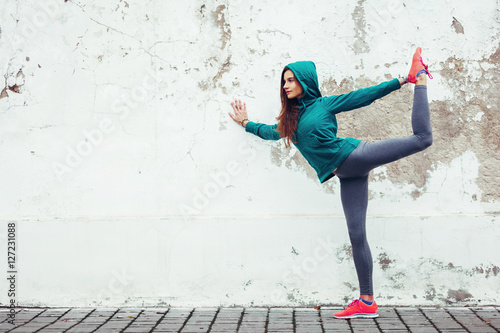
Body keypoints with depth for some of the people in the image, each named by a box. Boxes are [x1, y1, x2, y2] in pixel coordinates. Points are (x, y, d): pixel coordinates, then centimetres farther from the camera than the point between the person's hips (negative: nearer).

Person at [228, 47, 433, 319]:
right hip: (346, 176, 4)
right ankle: (366, 302, 1)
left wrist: (401, 81, 1)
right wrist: (246, 123, 46)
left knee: (422, 138, -17)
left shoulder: (325, 103, 3)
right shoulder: (290, 118, 19)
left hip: (355, 156, -4)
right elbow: (271, 132, 37)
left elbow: (365, 95, 3)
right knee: (356, 235, -1)